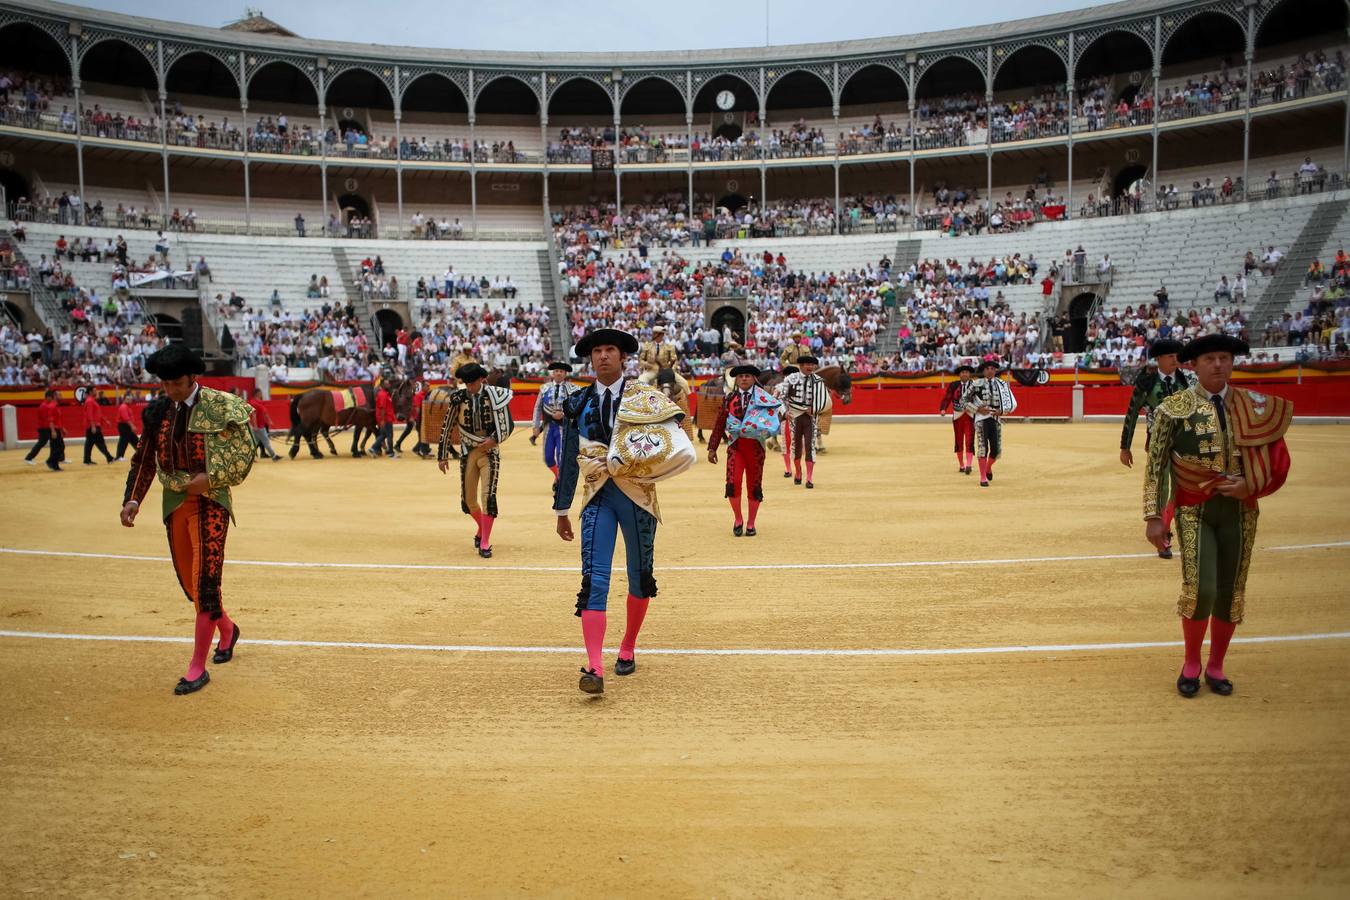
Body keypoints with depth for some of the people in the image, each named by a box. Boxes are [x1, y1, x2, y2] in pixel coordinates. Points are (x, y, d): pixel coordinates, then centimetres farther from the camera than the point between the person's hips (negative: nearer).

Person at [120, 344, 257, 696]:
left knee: (205, 581, -9)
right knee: (189, 581, 13)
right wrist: (132, 499, -3)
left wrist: (210, 478, -17)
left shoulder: (221, 406, -9)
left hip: (210, 499, -6)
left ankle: (198, 668, -1)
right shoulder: (157, 411, 6)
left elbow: (245, 452, -7)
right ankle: (227, 629, 40)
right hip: (174, 502, 6)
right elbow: (144, 459, 9)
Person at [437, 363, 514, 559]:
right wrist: (442, 455, 6)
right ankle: (482, 529, 37)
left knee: (488, 496, -10)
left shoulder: (494, 395, -9)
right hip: (468, 452, 3)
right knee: (468, 499, 9)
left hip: (490, 451, -3)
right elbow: (447, 427, 4)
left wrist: (494, 440, -16)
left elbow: (508, 425, -2)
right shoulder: (459, 398, -4)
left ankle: (485, 543, -2)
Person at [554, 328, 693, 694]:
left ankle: (628, 649, 32)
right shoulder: (577, 403, 7)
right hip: (597, 497, 0)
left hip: (637, 495, 0)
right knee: (594, 579, -12)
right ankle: (594, 668, -14)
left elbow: (678, 450, -3)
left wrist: (642, 466, -17)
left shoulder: (646, 399, 1)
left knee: (640, 576, 11)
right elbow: (569, 459, 12)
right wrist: (561, 510, 13)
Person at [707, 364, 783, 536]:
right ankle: (738, 519, 8)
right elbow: (719, 424, 9)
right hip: (735, 445, 0)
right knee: (733, 483, -14)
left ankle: (750, 524, 21)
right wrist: (712, 448, 7)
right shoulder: (729, 399, 7)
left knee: (754, 486, 6)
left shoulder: (761, 398, 4)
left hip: (755, 445, 0)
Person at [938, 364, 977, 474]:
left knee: (969, 441, -11)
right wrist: (943, 409, -18)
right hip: (957, 416, 2)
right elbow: (946, 398, -2)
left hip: (970, 416, -2)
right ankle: (961, 465, 21)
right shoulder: (953, 386, 2)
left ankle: (968, 465, -16)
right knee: (959, 441, 9)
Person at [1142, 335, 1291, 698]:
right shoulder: (1174, 408, -5)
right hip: (1195, 509, -3)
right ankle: (1191, 664, 13)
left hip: (1240, 510, 3)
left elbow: (1276, 457, 10)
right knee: (1200, 589, -12)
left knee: (1230, 592, 8)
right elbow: (1156, 466, -5)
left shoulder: (1253, 406, 4)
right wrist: (1153, 517, -9)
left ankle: (1216, 667, 28)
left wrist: (1250, 485, -9)